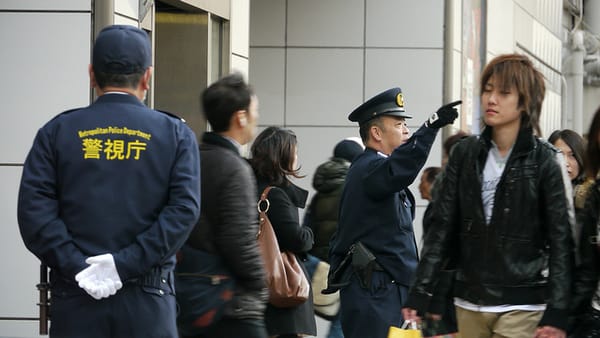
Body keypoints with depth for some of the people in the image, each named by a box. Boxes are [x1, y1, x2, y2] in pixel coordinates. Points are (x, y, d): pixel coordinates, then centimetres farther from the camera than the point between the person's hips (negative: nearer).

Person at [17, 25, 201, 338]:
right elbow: (184, 210, -7)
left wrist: (76, 267, -9)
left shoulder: (57, 132, 6)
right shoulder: (175, 133, 5)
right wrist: (126, 264, -12)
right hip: (148, 301, -1)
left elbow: (33, 210, -5)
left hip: (74, 301, 1)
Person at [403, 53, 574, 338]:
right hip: (469, 304, 4)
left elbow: (561, 242, -5)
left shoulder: (544, 161, -4)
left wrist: (556, 314, -12)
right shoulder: (466, 154, 7)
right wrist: (419, 294, -2)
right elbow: (442, 228, 6)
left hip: (521, 307, -4)